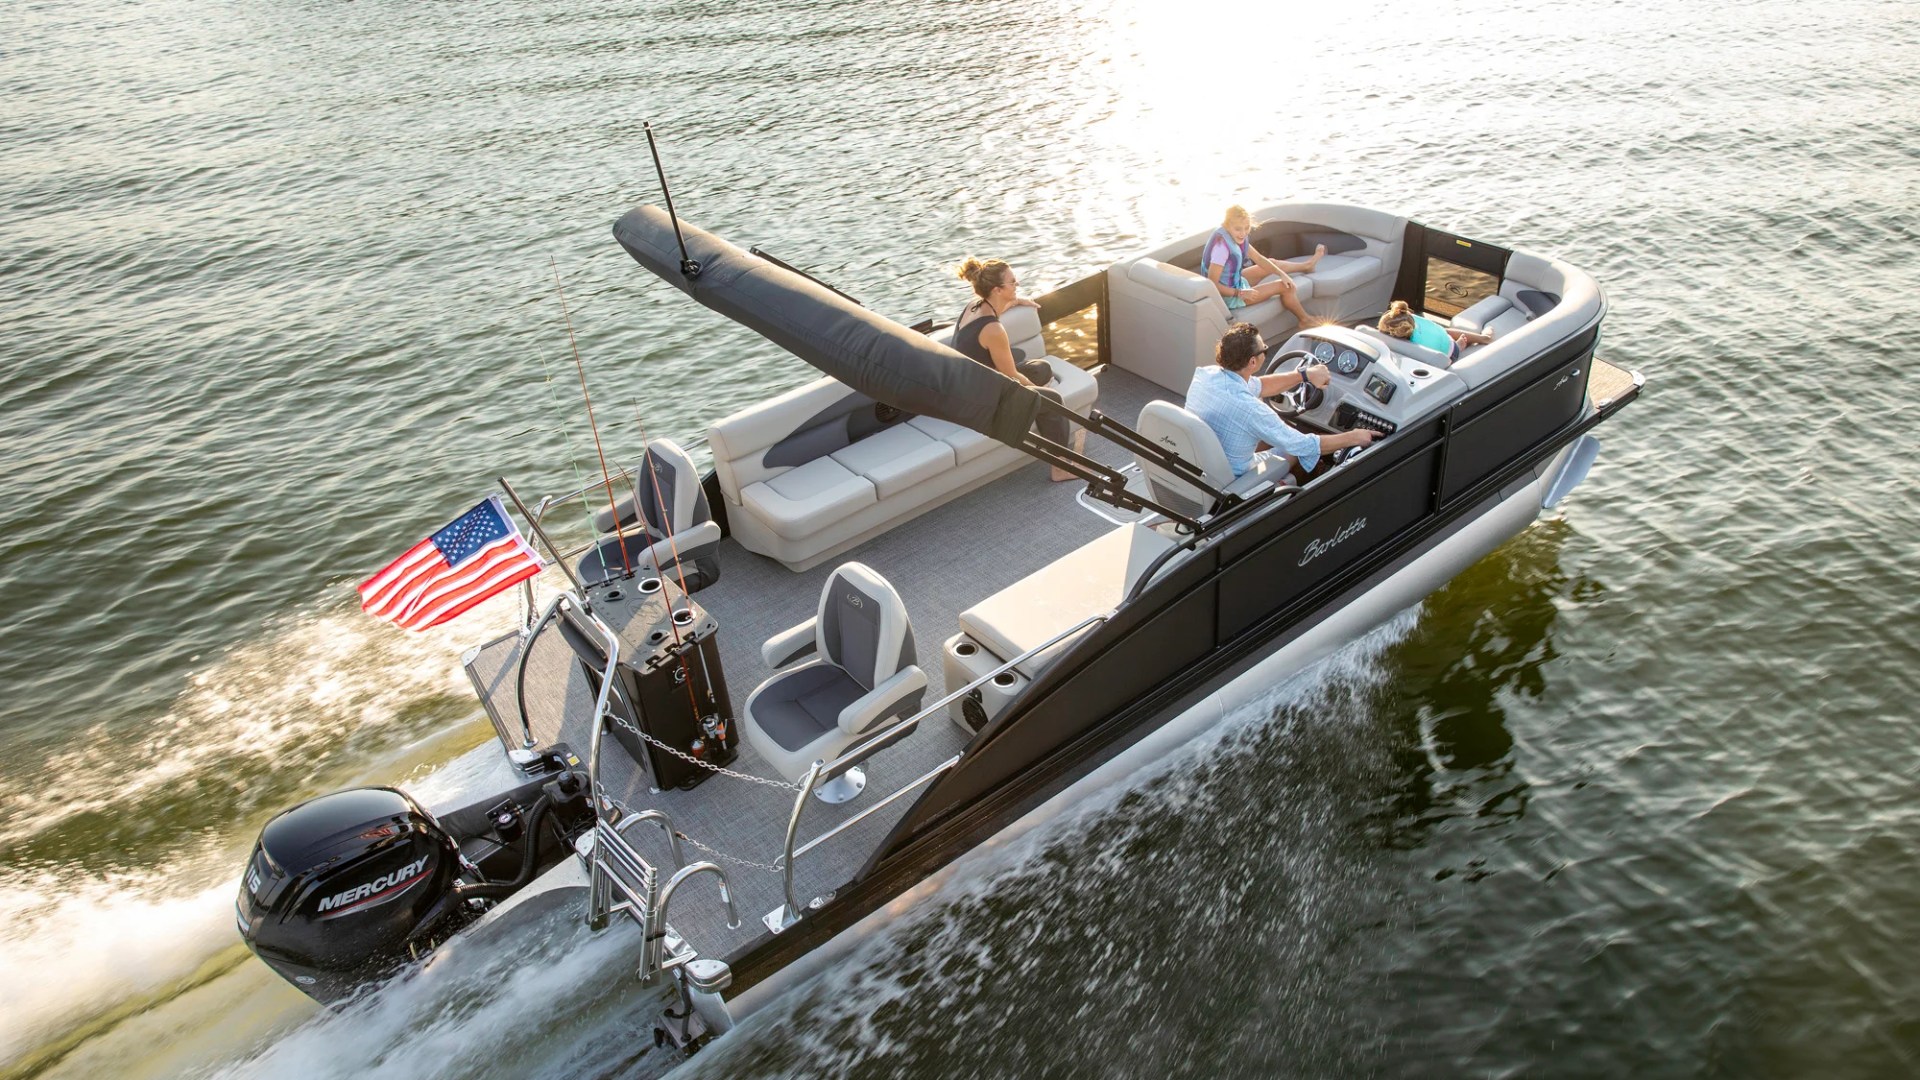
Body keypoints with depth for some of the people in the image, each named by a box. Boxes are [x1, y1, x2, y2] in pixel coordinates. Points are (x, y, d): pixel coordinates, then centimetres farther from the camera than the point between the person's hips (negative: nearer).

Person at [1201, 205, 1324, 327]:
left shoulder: (1237, 236, -7)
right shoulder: (1222, 245, -33)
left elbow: (1259, 259, 3)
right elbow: (1212, 284, -33)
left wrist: (1282, 274, -7)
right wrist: (1240, 293, -26)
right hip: (1229, 296, -8)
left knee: (1271, 263, 24)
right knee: (1285, 286, 2)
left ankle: (1307, 265, 52)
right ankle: (1305, 322, 24)